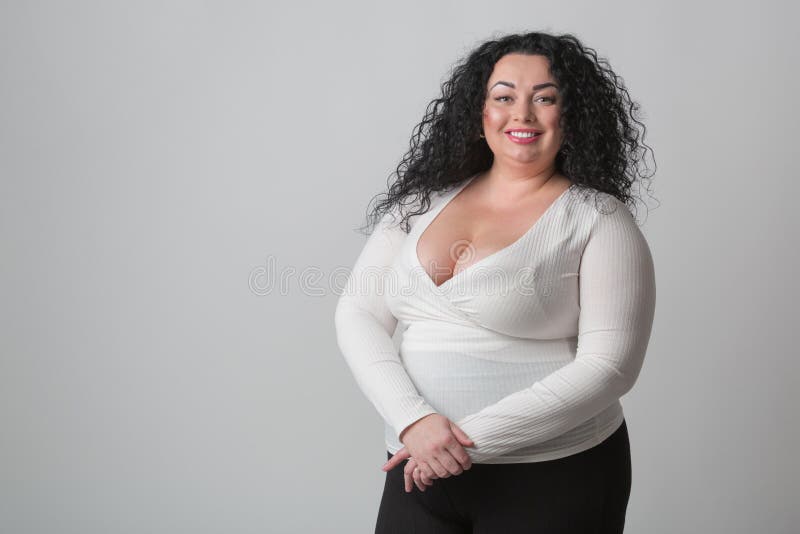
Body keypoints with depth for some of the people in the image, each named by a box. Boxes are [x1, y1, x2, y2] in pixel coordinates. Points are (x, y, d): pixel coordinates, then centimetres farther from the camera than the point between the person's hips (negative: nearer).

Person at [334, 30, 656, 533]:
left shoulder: (599, 219, -7)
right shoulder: (422, 202, 5)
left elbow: (609, 367, -14)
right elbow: (358, 314, 1)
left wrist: (472, 437, -18)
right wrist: (413, 419, -14)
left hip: (552, 479, -3)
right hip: (421, 470, 4)